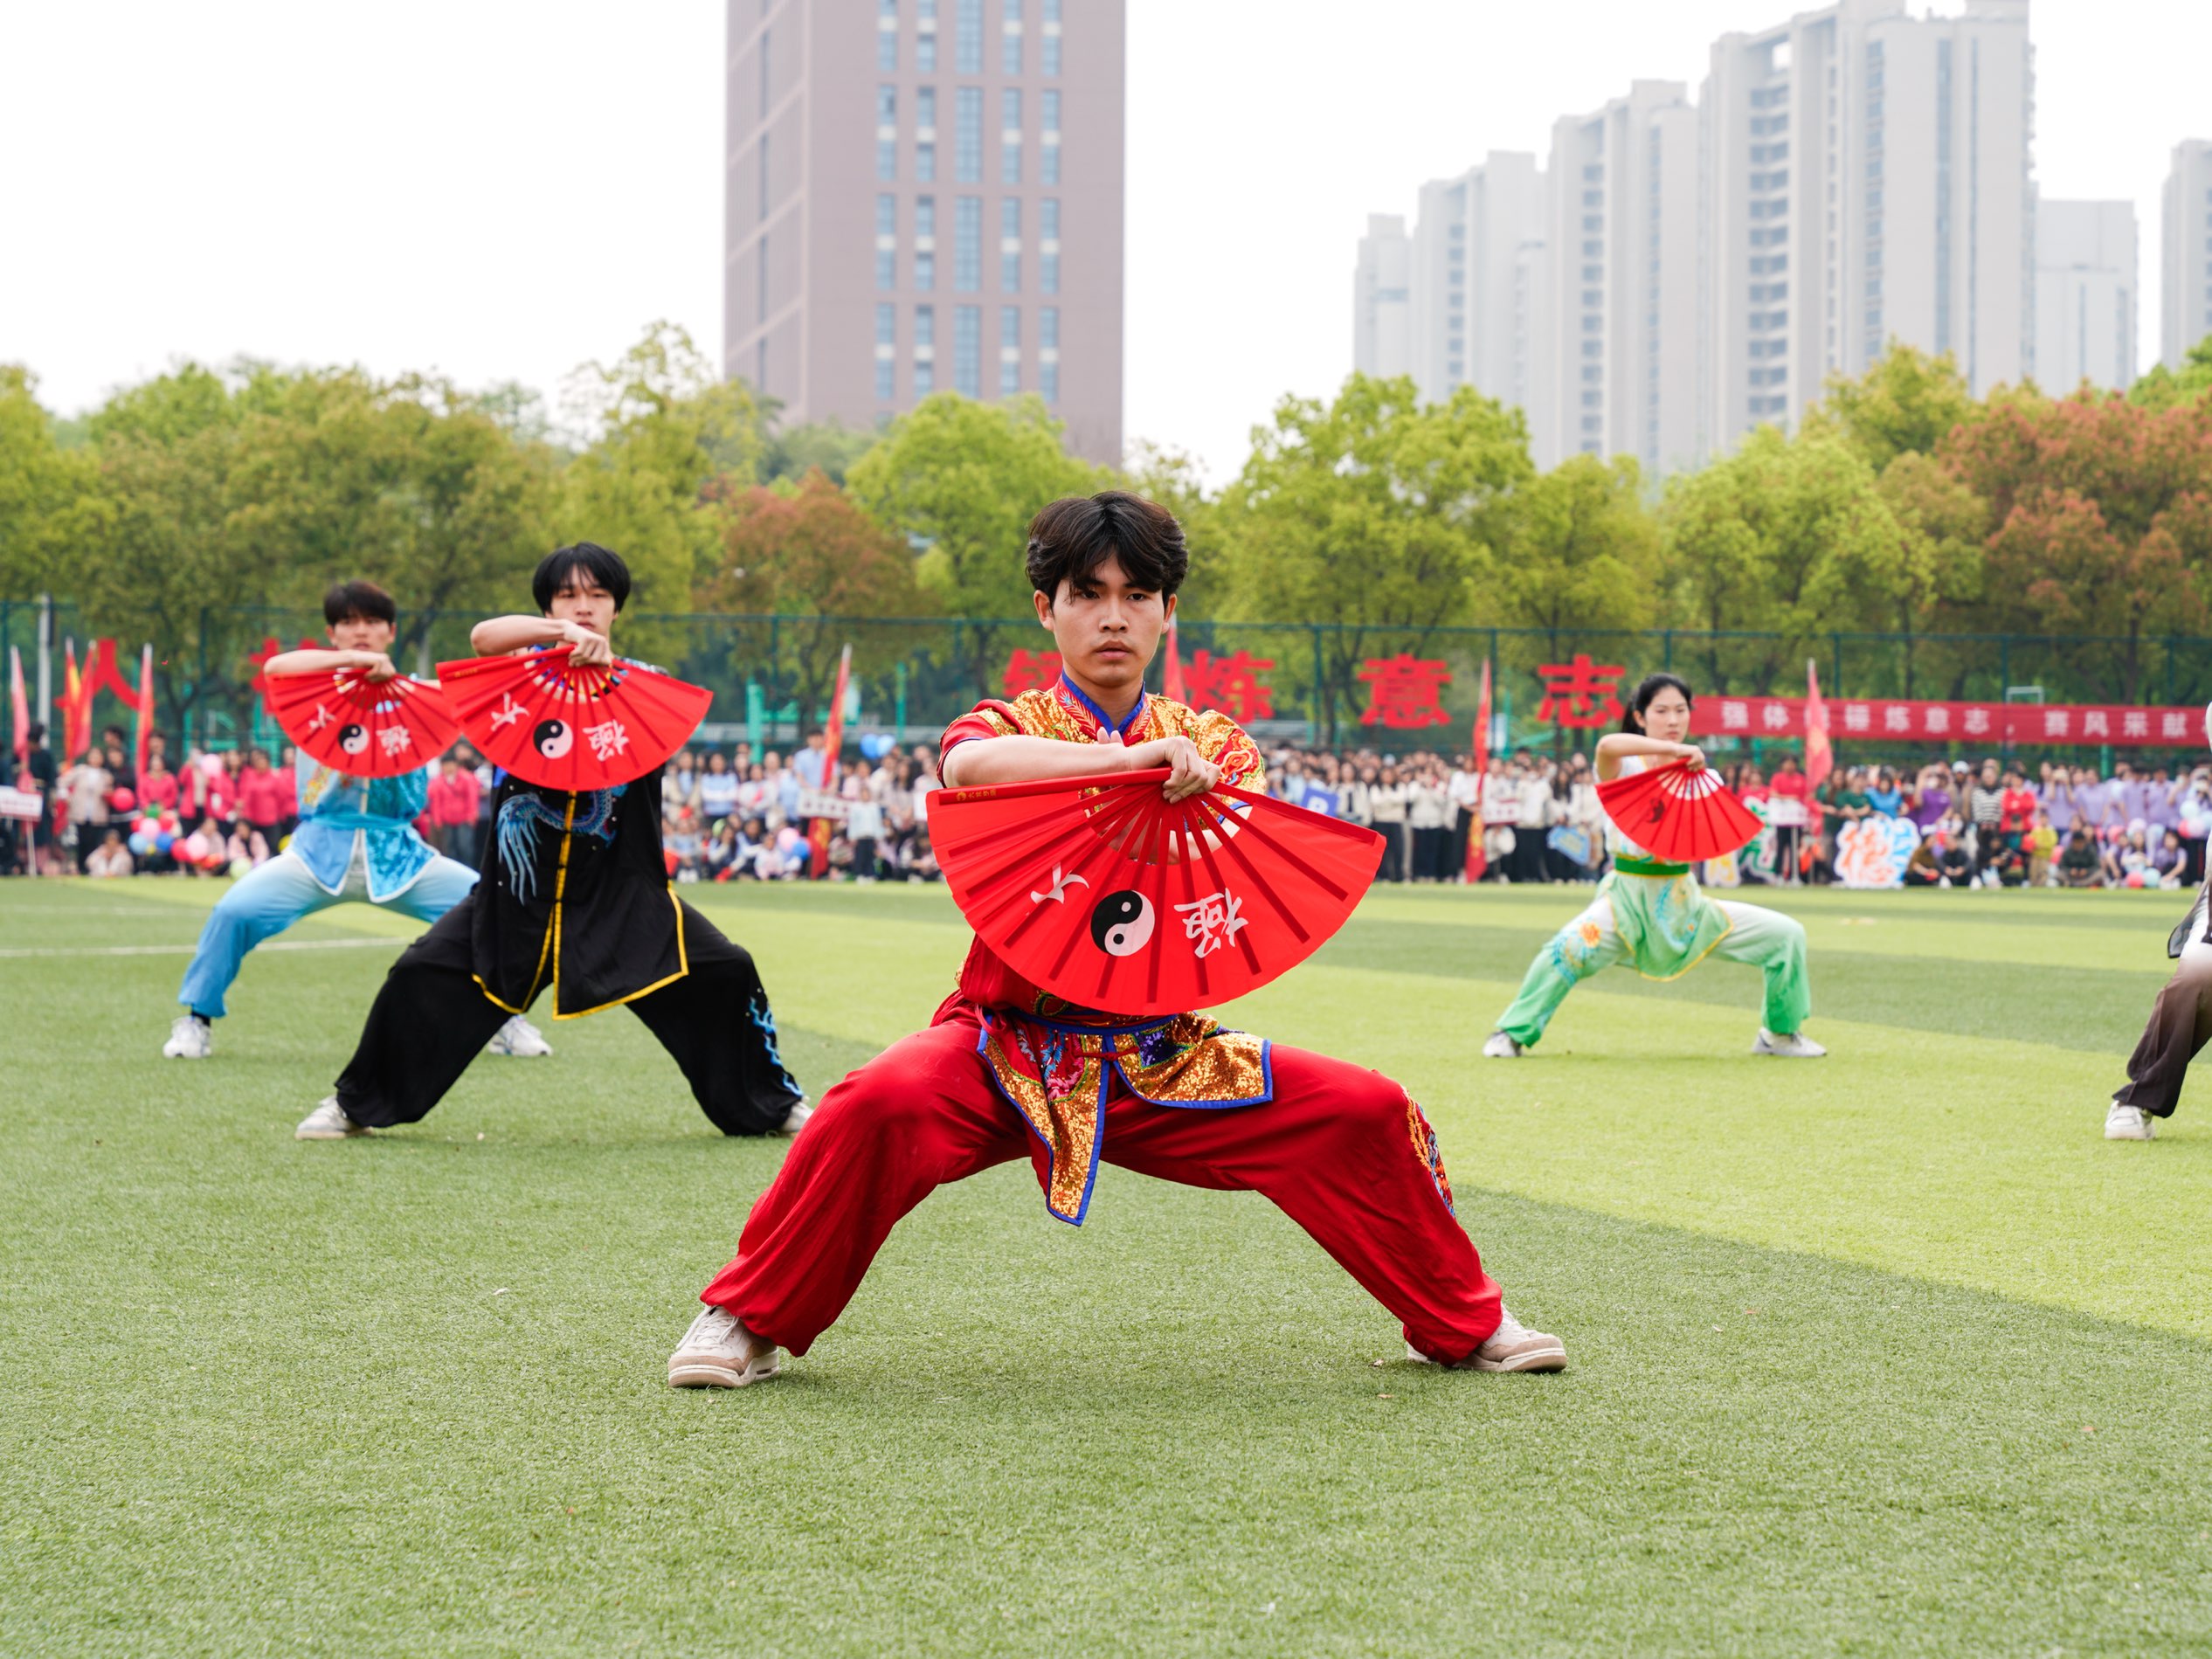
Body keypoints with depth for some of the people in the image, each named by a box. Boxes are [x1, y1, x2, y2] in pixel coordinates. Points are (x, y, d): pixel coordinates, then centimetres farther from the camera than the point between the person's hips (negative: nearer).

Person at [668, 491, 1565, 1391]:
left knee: (1371, 1114, -10)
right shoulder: (1011, 725, 1)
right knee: (881, 1105, -33)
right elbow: (969, 763, -25)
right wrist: (1128, 757, -31)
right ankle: (747, 1321, -11)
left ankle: (1465, 1325, 15)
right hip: (1010, 1045, -3)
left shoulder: (1213, 743, 10)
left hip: (1163, 1055, 3)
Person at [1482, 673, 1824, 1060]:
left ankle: (1780, 1035, 18)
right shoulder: (1624, 768, -6)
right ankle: (1513, 1033, -14)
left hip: (1684, 900, 5)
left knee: (1787, 935, -3)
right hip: (1627, 897, -5)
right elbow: (1607, 745, -32)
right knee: (1569, 948, -34)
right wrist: (1675, 749, -35)